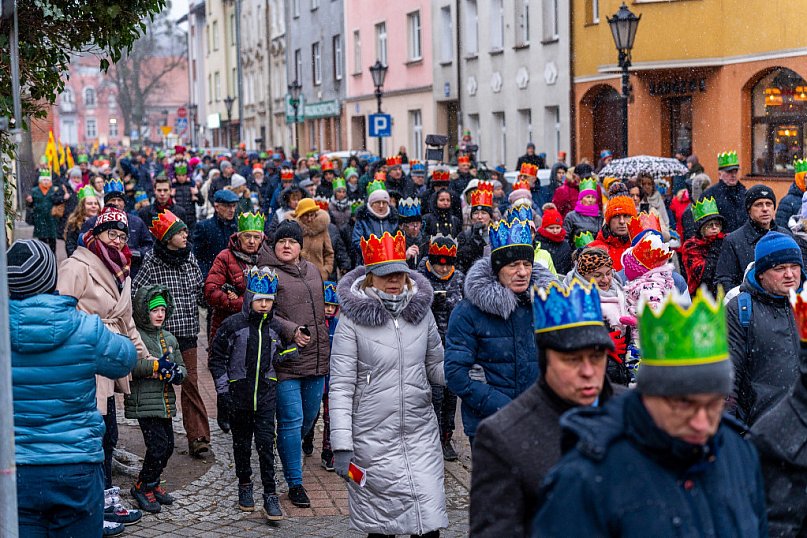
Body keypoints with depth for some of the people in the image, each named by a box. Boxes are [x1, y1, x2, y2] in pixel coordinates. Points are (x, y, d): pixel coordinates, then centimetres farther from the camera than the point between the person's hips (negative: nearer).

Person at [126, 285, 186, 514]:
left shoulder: (169, 338, 16)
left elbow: (181, 366, 19)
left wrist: (177, 373, -4)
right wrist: (156, 365, -23)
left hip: (165, 402, 7)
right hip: (144, 403, -7)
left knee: (168, 445, 11)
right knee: (157, 445, -11)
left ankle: (153, 484, 30)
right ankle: (143, 487, 7)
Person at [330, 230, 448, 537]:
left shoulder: (421, 311, 7)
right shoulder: (353, 319, -6)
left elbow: (436, 367, 15)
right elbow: (341, 386, -7)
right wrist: (341, 445, -11)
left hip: (422, 434, 3)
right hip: (373, 439, -3)